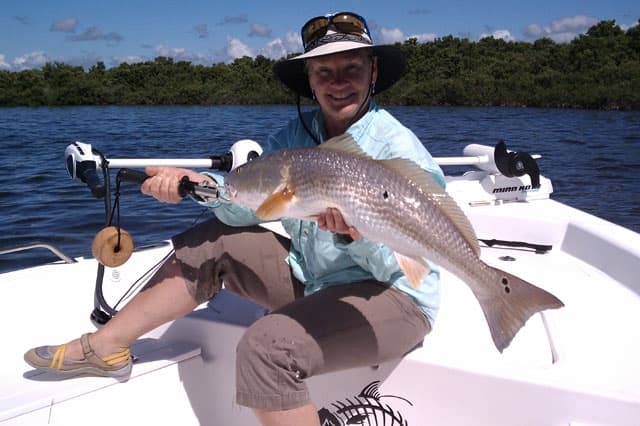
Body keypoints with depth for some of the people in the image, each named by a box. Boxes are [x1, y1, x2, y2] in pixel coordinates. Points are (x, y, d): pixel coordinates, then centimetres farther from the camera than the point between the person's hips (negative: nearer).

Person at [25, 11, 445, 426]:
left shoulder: (400, 149, -16)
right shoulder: (297, 132, 4)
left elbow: (403, 265, -20)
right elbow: (249, 203, -8)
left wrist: (356, 233, -39)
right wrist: (202, 183, -26)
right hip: (309, 276, 7)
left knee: (266, 346, -31)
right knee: (210, 243, 5)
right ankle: (105, 348, 14)